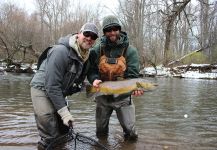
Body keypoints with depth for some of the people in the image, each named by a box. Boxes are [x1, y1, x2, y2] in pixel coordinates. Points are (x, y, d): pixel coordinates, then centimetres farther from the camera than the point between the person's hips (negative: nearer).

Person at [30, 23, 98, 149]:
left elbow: (80, 76, 14)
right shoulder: (61, 51, -26)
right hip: (43, 89, -8)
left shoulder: (86, 55, 0)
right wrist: (64, 112, -26)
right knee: (50, 138, -12)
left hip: (59, 92, 8)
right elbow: (52, 85, -28)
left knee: (64, 131, 15)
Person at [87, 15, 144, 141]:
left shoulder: (130, 50, -9)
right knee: (100, 132, 16)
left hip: (123, 97, -2)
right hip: (103, 96, 2)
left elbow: (132, 75, -13)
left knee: (131, 132, 4)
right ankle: (103, 136, 48)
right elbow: (91, 70, -3)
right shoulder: (97, 50, -4)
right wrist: (94, 79, -24)